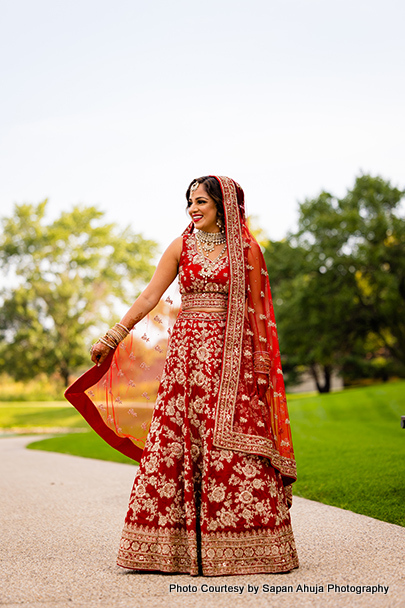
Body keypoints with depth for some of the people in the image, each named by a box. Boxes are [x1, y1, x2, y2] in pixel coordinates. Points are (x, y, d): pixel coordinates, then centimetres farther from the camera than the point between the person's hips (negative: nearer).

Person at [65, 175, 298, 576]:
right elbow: (149, 297, 9)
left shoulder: (247, 249, 6)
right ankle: (177, 546, 6)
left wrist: (262, 360, 0)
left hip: (232, 355, -2)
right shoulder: (181, 247, 11)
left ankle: (242, 545, 5)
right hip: (187, 351, 2)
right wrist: (112, 337, 4)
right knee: (176, 440, -1)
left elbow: (257, 308, 6)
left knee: (234, 446, -4)